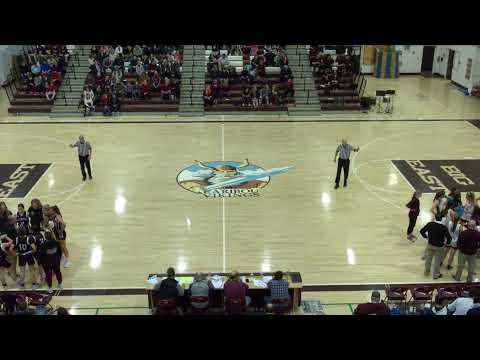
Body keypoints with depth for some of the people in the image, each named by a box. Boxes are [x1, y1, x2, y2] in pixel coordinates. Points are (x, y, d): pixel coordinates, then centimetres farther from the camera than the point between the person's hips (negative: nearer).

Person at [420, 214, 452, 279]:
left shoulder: (430, 224, -15)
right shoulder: (443, 227, -22)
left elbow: (422, 231, -10)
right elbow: (449, 238, -23)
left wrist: (426, 236, 8)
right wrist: (447, 243, -2)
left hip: (430, 245, 3)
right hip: (439, 247, -3)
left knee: (428, 259, 22)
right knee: (437, 261, 16)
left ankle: (426, 272, 41)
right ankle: (436, 275, 33)